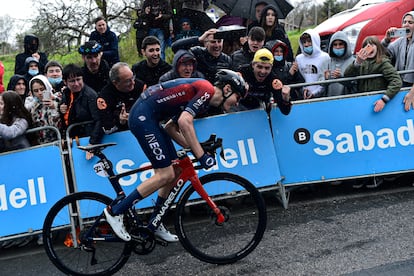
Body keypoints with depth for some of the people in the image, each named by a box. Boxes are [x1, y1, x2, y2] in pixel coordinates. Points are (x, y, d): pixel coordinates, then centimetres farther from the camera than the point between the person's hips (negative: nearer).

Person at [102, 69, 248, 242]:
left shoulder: (202, 97, 18)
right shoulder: (207, 90, -11)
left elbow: (170, 127, 17)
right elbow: (184, 121, -25)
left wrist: (192, 147, 8)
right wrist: (201, 155, -20)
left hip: (151, 118, 10)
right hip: (143, 116, -10)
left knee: (176, 171, 10)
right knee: (165, 175, -9)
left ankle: (155, 224, 22)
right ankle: (115, 211, -1)